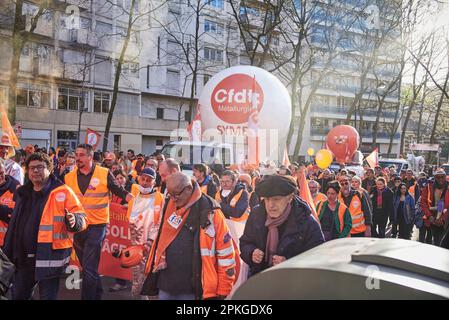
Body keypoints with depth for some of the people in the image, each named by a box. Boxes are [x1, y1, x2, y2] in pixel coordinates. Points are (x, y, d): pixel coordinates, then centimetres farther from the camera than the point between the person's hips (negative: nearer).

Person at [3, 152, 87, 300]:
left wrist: (73, 221, -33)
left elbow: (82, 218, -10)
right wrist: (9, 252, 16)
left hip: (50, 257, -7)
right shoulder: (24, 193, 12)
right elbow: (15, 225, 20)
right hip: (24, 258, 7)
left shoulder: (62, 192, -8)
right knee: (18, 295, 19)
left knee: (48, 296, 4)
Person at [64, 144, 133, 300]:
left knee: (89, 268, -6)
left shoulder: (104, 174, -8)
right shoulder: (69, 177, 3)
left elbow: (120, 192, -3)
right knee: (88, 266, 20)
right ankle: (97, 293, 40)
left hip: (96, 226, -5)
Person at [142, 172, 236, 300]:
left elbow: (226, 254, -10)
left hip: (192, 290, -5)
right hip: (165, 285, 5)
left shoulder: (209, 211, -13)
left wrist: (223, 292, -7)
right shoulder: (169, 206, 5)